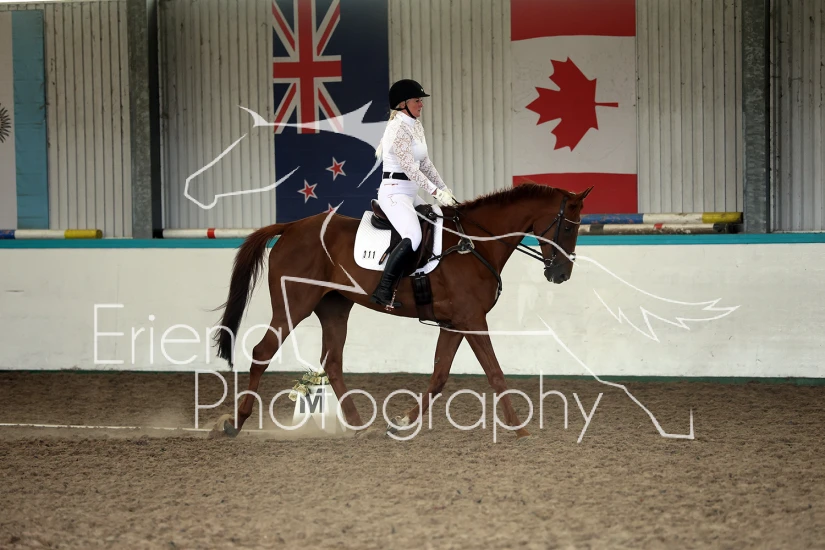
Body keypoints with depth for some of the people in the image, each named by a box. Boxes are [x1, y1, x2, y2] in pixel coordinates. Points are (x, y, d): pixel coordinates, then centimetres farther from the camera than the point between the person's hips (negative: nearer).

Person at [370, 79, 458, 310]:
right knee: (413, 238, -29)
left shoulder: (416, 126, 14)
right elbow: (409, 168, -20)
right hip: (394, 192, -10)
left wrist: (445, 190, 11)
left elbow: (426, 164, 18)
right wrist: (436, 192, -20)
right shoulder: (398, 128, -14)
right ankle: (383, 291, -28)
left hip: (411, 195, 10)